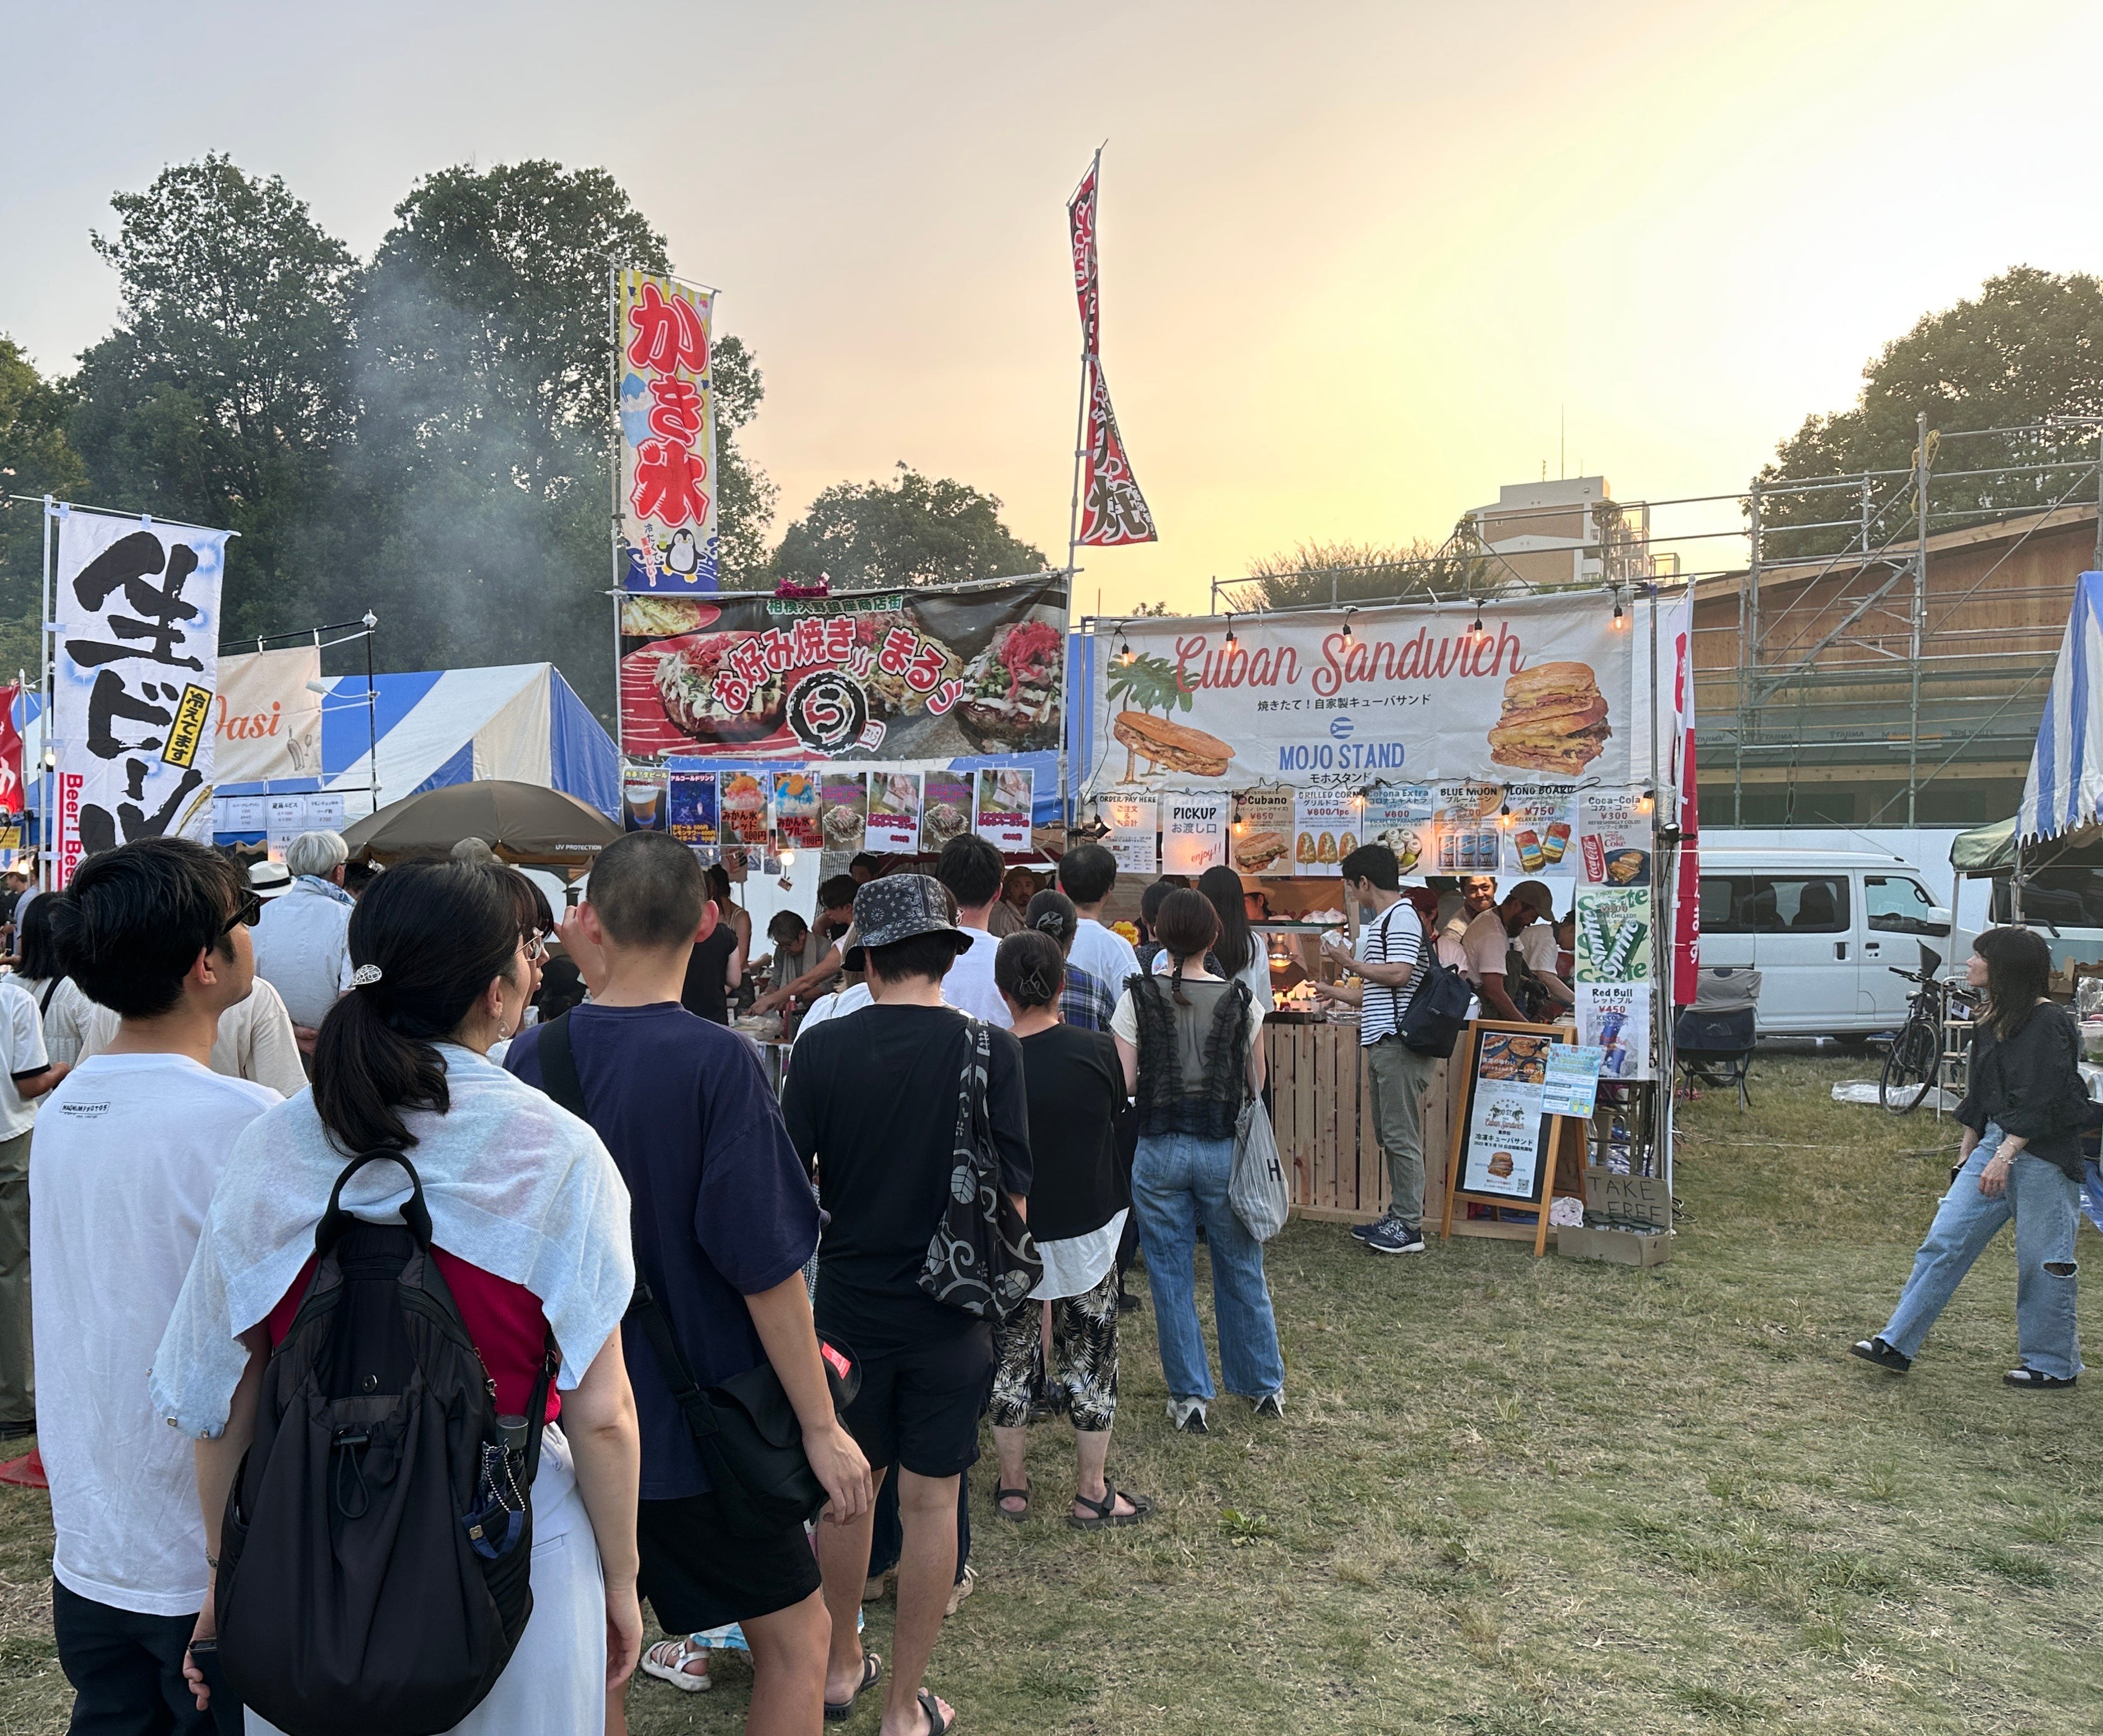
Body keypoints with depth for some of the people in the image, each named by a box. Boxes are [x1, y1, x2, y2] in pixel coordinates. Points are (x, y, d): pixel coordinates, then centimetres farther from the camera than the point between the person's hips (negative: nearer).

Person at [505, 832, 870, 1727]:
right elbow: (765, 1267, -19)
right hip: (696, 1415, -5)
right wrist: (822, 1427, -10)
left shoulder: (533, 1053, -6)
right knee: (796, 1636, 14)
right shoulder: (715, 1063, -21)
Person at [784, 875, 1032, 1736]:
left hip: (848, 1304, 2)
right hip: (949, 1311, -1)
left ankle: (841, 1664, 37)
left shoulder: (822, 1048, -10)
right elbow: (1012, 1193, -9)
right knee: (930, 1502, 11)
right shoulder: (990, 1050, -13)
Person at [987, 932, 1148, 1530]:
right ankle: (1093, 1494, 21)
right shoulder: (1097, 1050, -13)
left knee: (1011, 1357, 15)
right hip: (1087, 1231, 0)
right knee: (1090, 1358, 12)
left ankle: (1012, 1486, 26)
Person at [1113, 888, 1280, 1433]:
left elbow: (1123, 1083, -10)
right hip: (1223, 1150, 1)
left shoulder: (1138, 998, -8)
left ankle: (1189, 1396, 18)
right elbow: (1257, 1086, 1)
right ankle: (1265, 1386, 30)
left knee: (1171, 1276, 11)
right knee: (1241, 1272, 16)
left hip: (1159, 1151, -1)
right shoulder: (1239, 1001, -4)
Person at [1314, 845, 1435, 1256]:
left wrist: (1352, 960, -10)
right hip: (1383, 1041, 10)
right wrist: (1335, 993, 34)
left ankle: (1409, 1226, -1)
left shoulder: (1402, 917, -10)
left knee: (1401, 1135, -6)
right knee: (1389, 1134, 13)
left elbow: (1399, 974, -23)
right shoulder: (1382, 921, 20)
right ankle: (1397, 1216, 20)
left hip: (1399, 1041, -10)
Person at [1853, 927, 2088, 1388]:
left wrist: (2004, 1157, -22)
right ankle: (1897, 1344, 2)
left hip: (2043, 1155, -8)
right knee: (1945, 1242, 1)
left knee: (2042, 1262, 3)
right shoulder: (1992, 1022, 12)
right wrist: (1965, 1156, 19)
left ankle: (2053, 1366, 20)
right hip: (1995, 1143, 8)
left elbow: (2041, 1104, -19)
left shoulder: (2050, 1024, -14)